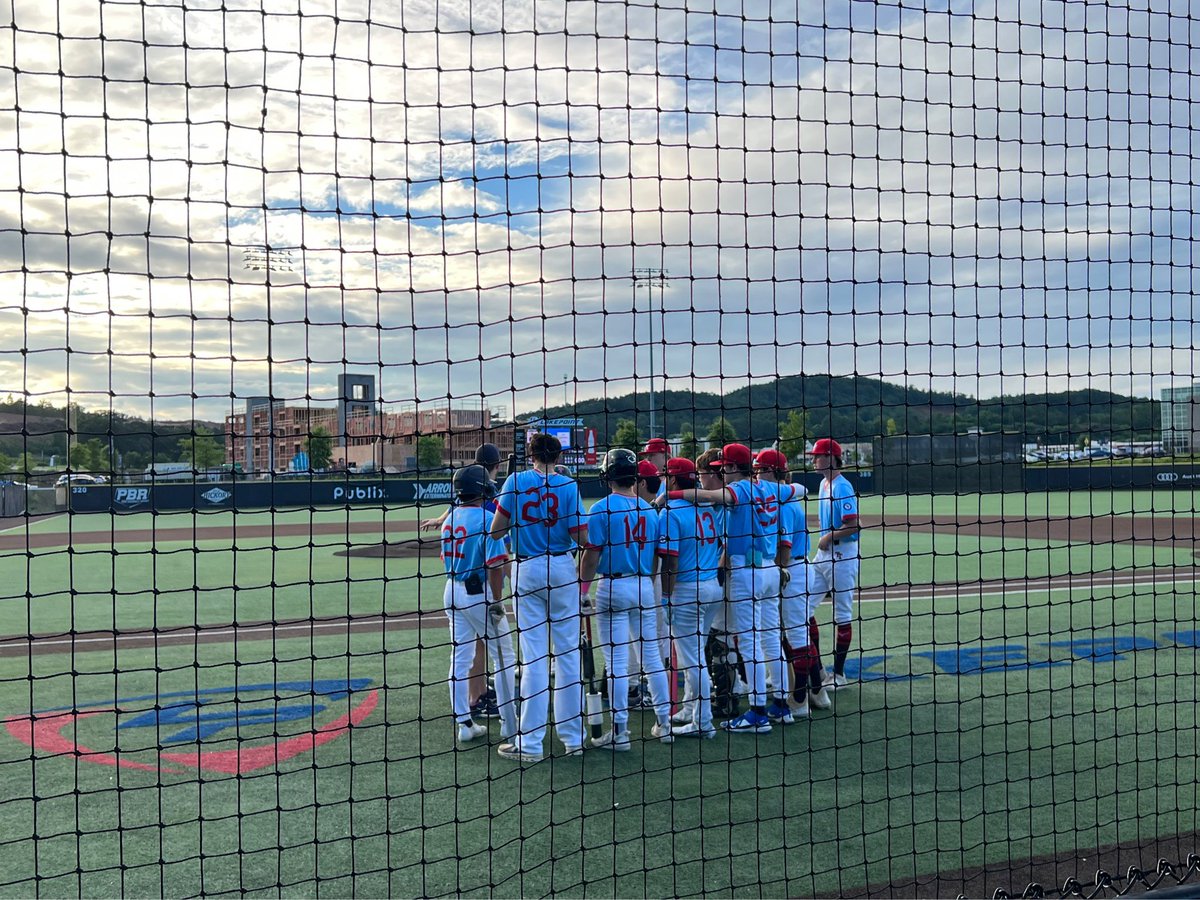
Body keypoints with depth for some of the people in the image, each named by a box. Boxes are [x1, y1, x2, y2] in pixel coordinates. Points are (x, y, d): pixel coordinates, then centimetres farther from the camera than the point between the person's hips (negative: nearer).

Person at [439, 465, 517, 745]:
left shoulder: (449, 519, 7)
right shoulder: (487, 519, -16)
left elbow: (446, 559, 14)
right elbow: (495, 565, -20)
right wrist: (496, 601, -16)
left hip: (452, 592, 7)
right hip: (479, 593, -7)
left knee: (460, 658, 11)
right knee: (503, 657, 7)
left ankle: (464, 724, 16)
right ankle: (508, 722, 12)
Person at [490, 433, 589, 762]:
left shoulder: (516, 481, -3)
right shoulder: (568, 485, -4)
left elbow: (496, 532, -3)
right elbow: (581, 537, -7)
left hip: (527, 571, 0)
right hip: (562, 568, 0)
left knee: (534, 657, 2)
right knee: (568, 653, 9)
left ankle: (530, 744, 4)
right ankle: (573, 737, 15)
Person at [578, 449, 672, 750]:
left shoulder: (602, 508, -10)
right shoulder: (649, 509, 5)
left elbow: (591, 555, -12)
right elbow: (657, 555, 10)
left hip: (612, 587, -5)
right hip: (644, 586, 5)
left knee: (616, 661, 0)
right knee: (652, 655, 13)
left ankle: (620, 732, 4)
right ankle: (664, 723, 20)